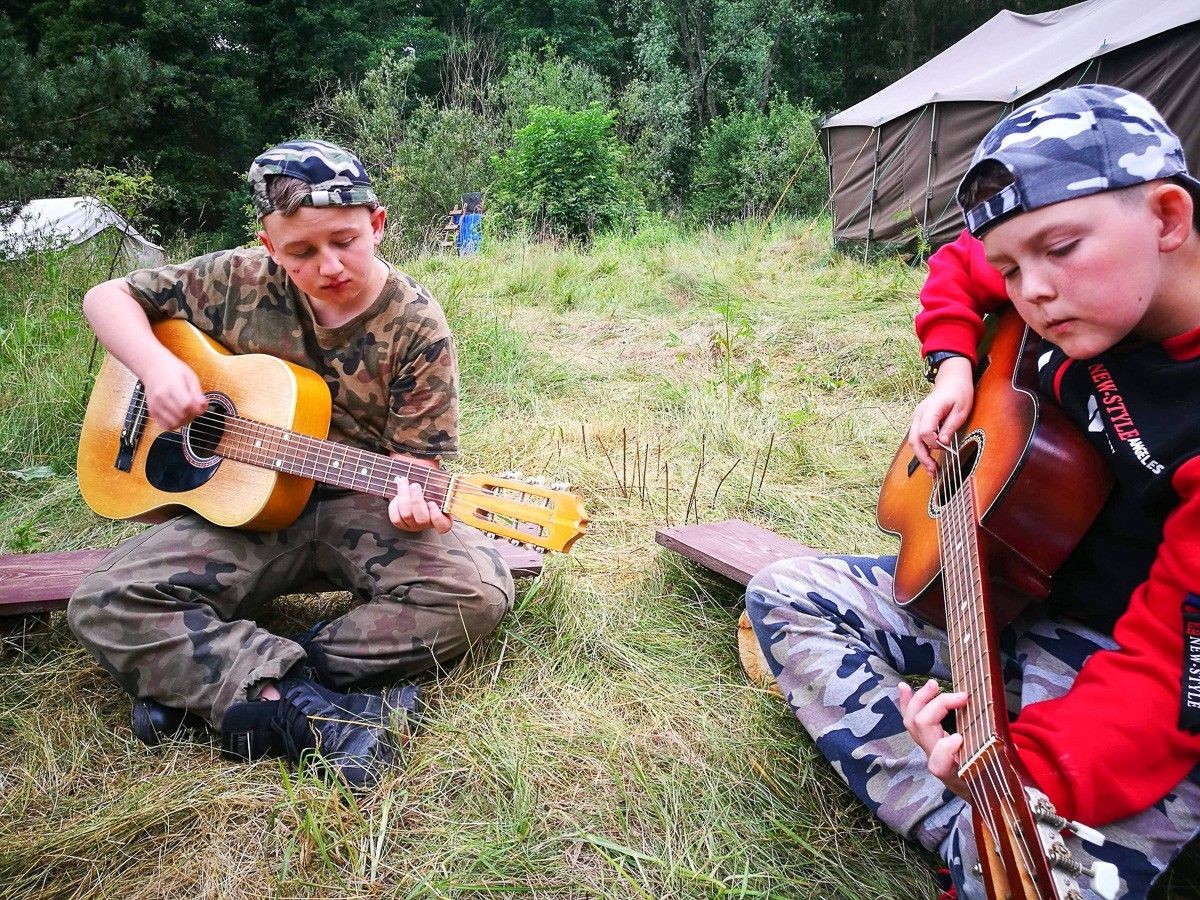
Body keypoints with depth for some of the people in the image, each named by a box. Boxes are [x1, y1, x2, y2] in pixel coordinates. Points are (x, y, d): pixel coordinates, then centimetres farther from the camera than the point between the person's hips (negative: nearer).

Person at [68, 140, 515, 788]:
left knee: (478, 589, -29)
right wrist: (156, 366, -13)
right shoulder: (240, 281, -2)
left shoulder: (416, 329, -10)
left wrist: (411, 498, -33)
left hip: (360, 508, -1)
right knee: (103, 604, -18)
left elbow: (414, 455, -8)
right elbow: (107, 297, 7)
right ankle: (302, 705, -27)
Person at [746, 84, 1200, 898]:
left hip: (1122, 662, -8)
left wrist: (1026, 765, -44)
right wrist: (953, 366, 0)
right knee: (784, 595, -1)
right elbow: (960, 266, 18)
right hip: (1012, 586, 8)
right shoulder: (1095, 287, -6)